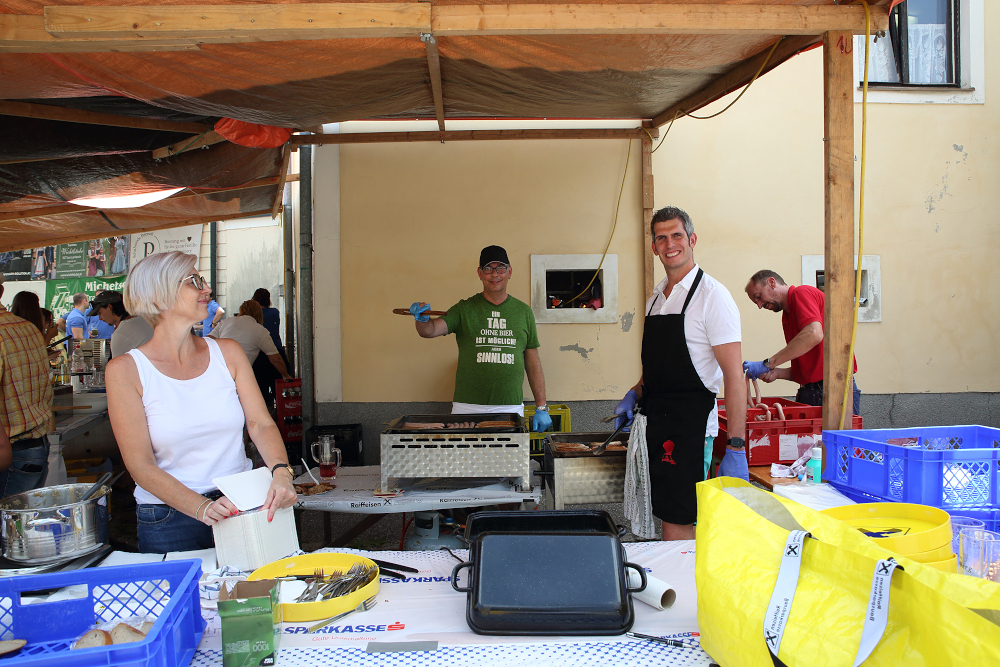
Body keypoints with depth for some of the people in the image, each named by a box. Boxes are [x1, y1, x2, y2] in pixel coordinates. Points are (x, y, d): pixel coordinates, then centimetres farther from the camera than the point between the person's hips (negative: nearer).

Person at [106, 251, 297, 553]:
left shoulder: (228, 352, 3)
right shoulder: (125, 370, -7)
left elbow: (261, 423, -3)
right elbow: (141, 466, -11)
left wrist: (281, 472, -23)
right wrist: (202, 508, -24)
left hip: (242, 505, 3)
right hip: (169, 520, -3)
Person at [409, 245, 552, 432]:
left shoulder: (523, 312, 9)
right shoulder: (465, 309, 5)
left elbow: (533, 362, 10)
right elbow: (429, 331, -8)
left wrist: (541, 408, 6)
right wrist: (422, 319, -31)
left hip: (511, 408, 1)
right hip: (467, 408, -1)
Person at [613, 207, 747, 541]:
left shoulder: (711, 295, -10)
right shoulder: (656, 298, 14)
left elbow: (734, 375, -15)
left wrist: (735, 449, -20)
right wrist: (635, 394, 8)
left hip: (691, 423, -8)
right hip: (657, 419, 8)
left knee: (677, 524, -7)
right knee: (681, 524, 15)